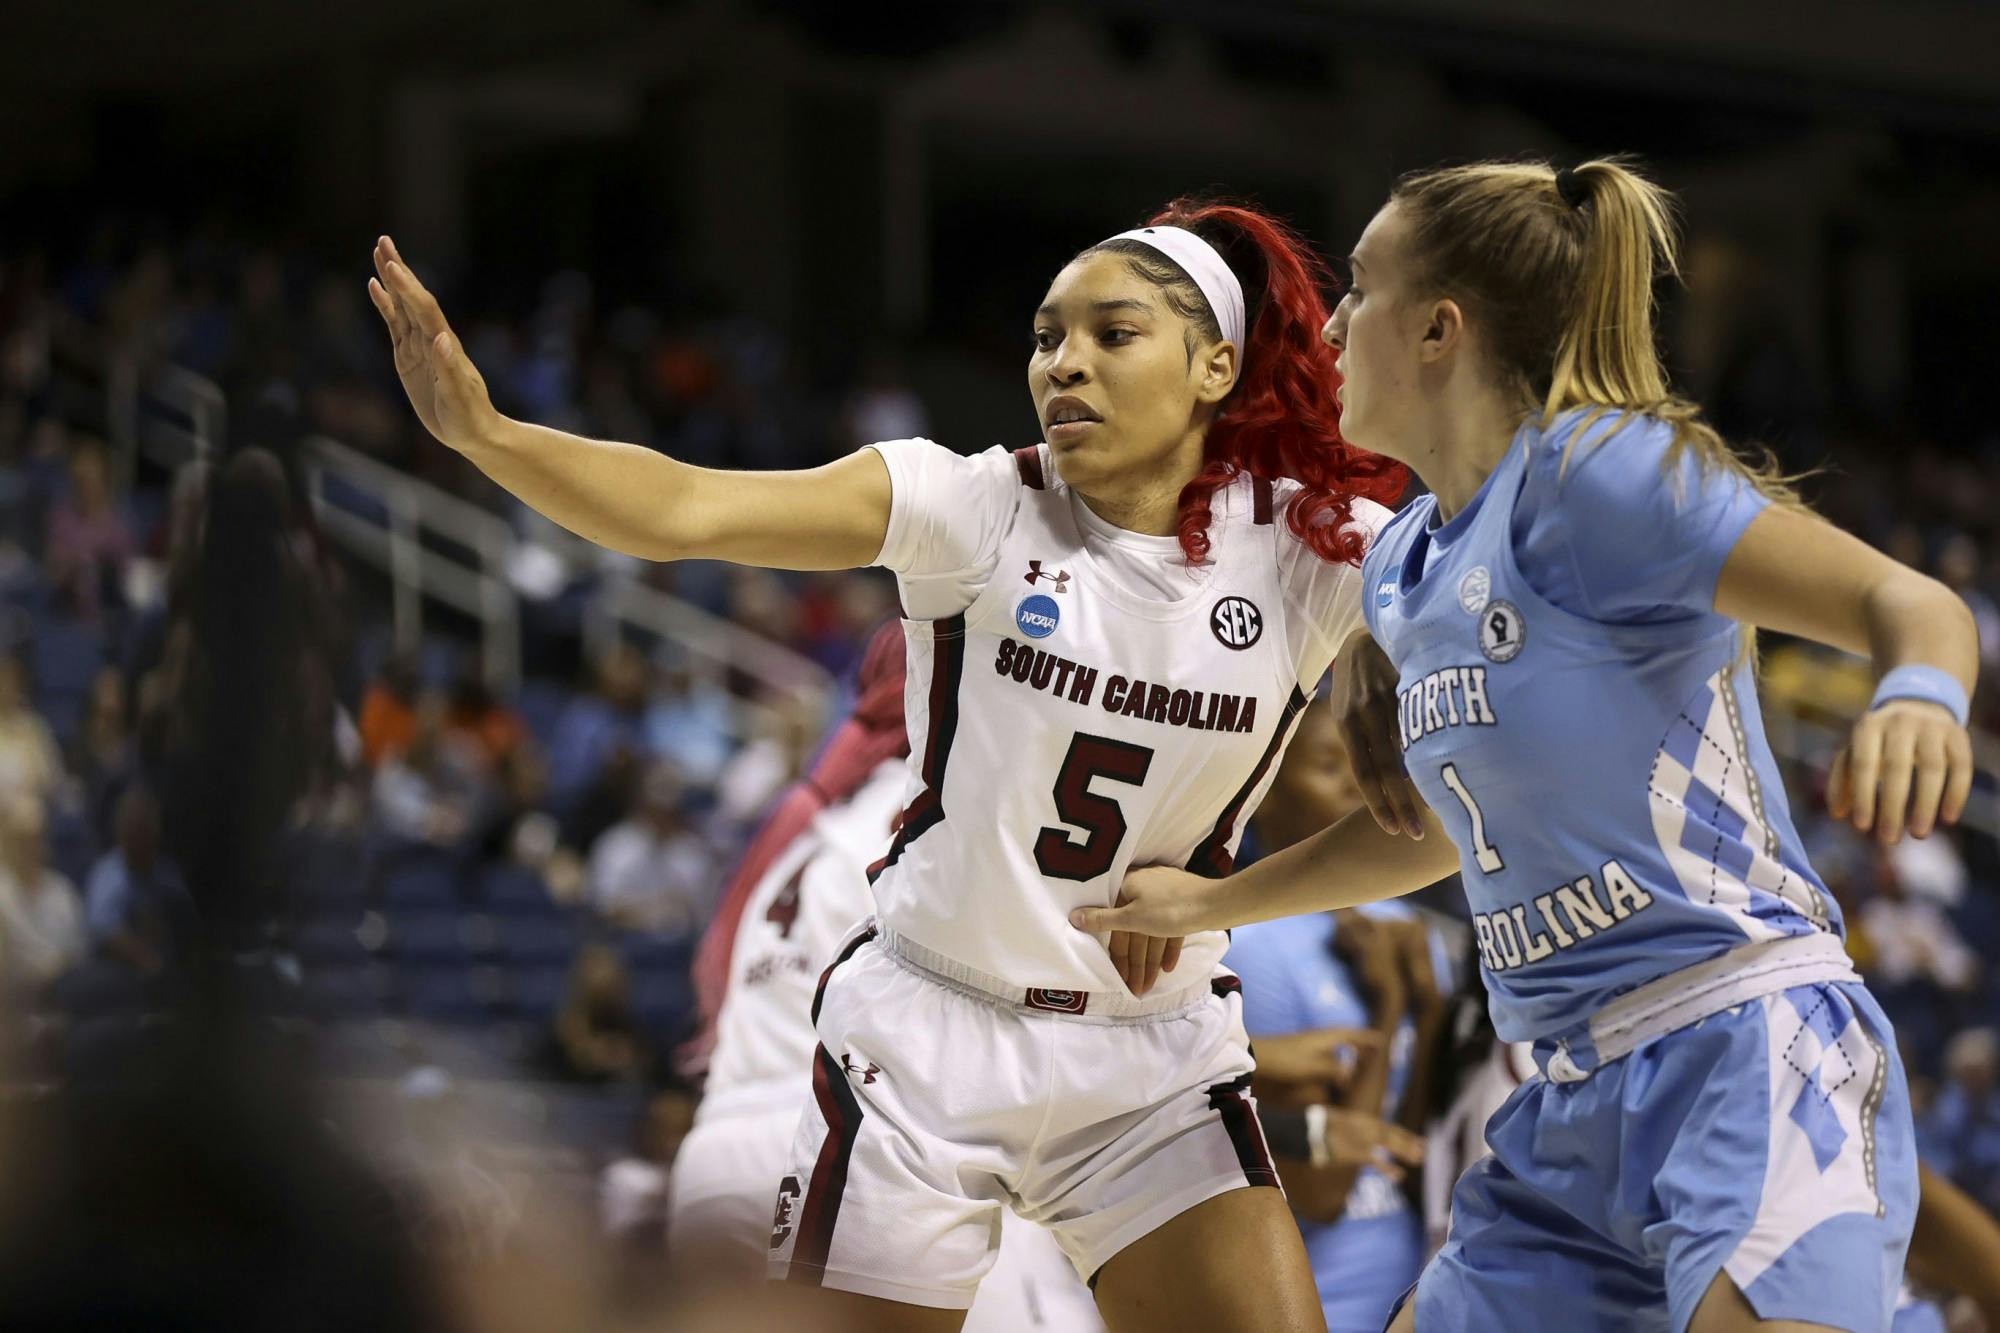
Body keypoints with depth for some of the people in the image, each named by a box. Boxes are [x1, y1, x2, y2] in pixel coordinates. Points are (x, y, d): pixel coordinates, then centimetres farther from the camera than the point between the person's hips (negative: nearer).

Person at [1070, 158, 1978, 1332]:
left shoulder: (1595, 468, -9)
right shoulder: (1405, 564, 17)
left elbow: (1913, 603, -17)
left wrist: (1918, 701, -39)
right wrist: (1208, 903, 39)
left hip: (1749, 1053, -9)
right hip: (1582, 1103, 9)